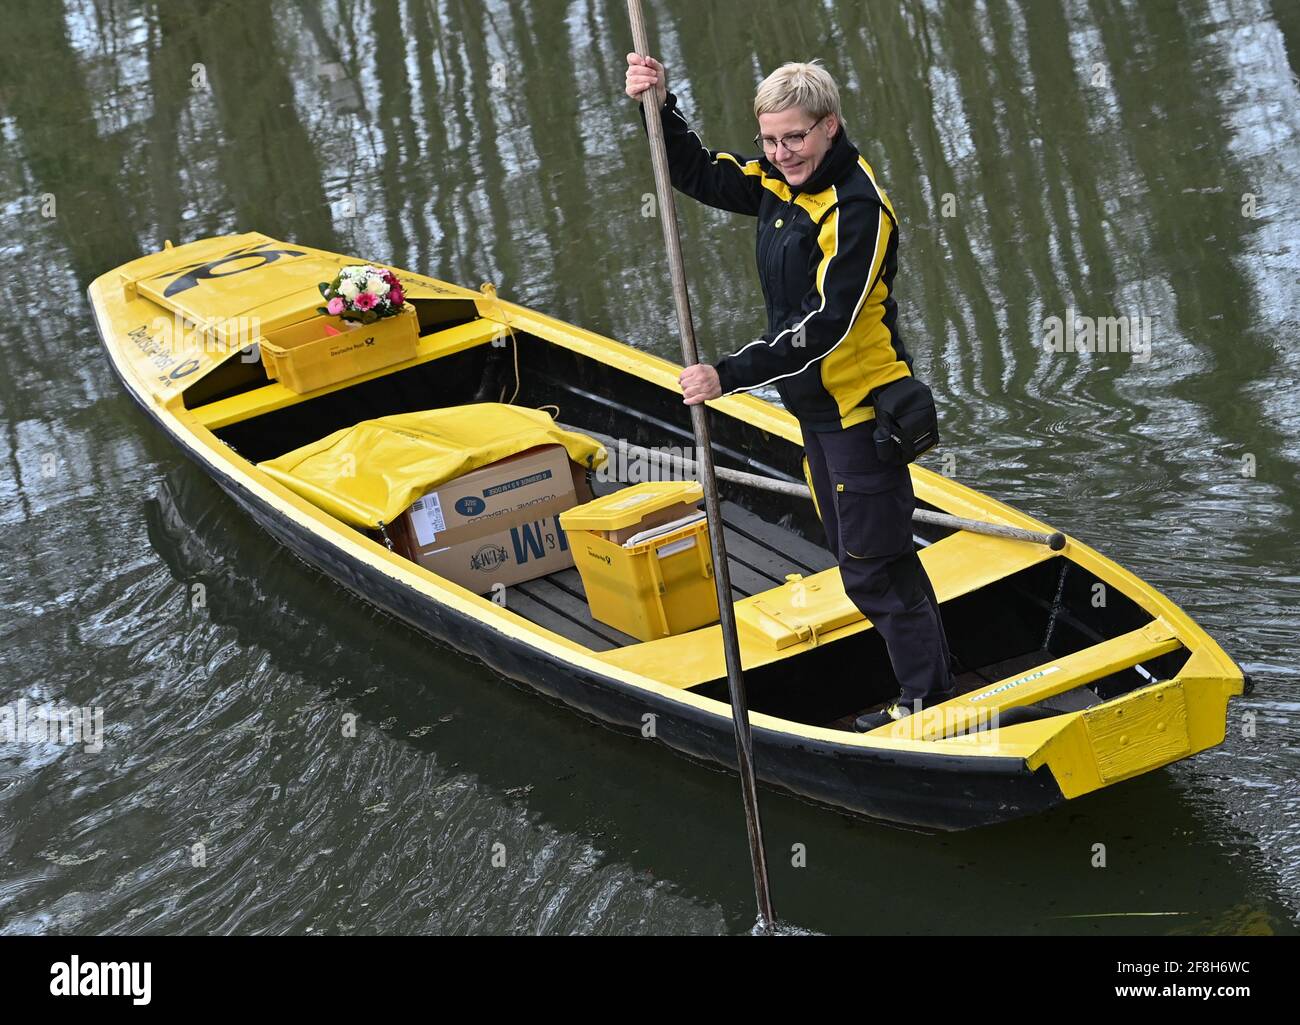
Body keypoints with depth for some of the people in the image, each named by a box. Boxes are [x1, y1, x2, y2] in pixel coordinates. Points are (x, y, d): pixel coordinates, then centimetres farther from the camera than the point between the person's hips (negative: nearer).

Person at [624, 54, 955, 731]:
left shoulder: (857, 208, -24)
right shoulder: (781, 182, 3)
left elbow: (824, 327, -29)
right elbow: (699, 174, 14)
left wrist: (729, 376, -30)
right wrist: (659, 109, -4)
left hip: (860, 408, -10)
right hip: (818, 404, 10)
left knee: (872, 567, -2)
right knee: (862, 555, 19)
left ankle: (927, 704, 11)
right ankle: (931, 685, 31)